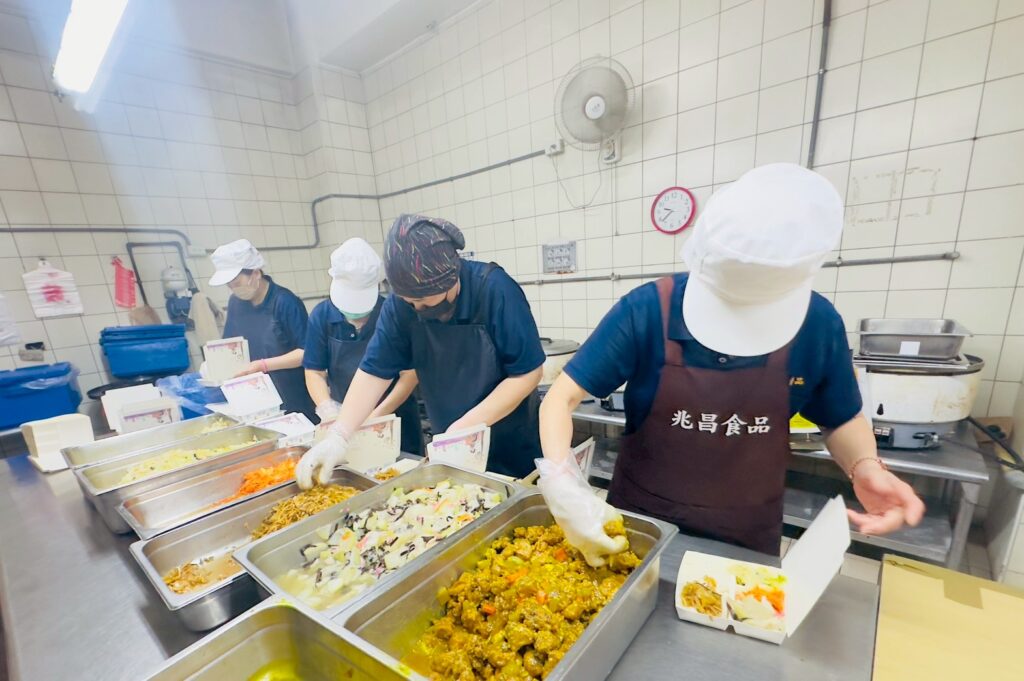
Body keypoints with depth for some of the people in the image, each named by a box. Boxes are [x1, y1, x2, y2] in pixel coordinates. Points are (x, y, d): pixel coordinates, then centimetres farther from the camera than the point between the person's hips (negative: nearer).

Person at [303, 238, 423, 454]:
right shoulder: (321, 315, -4)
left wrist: (377, 416, -19)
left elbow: (410, 373, -12)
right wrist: (329, 412, -17)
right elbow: (314, 372, 0)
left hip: (394, 420, -2)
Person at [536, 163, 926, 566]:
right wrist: (559, 481, -35)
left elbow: (841, 420, 4)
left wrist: (865, 466, -16)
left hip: (748, 538, 2)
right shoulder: (646, 310, -23)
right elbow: (563, 396, -21)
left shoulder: (818, 325, -13)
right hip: (642, 521, -1)